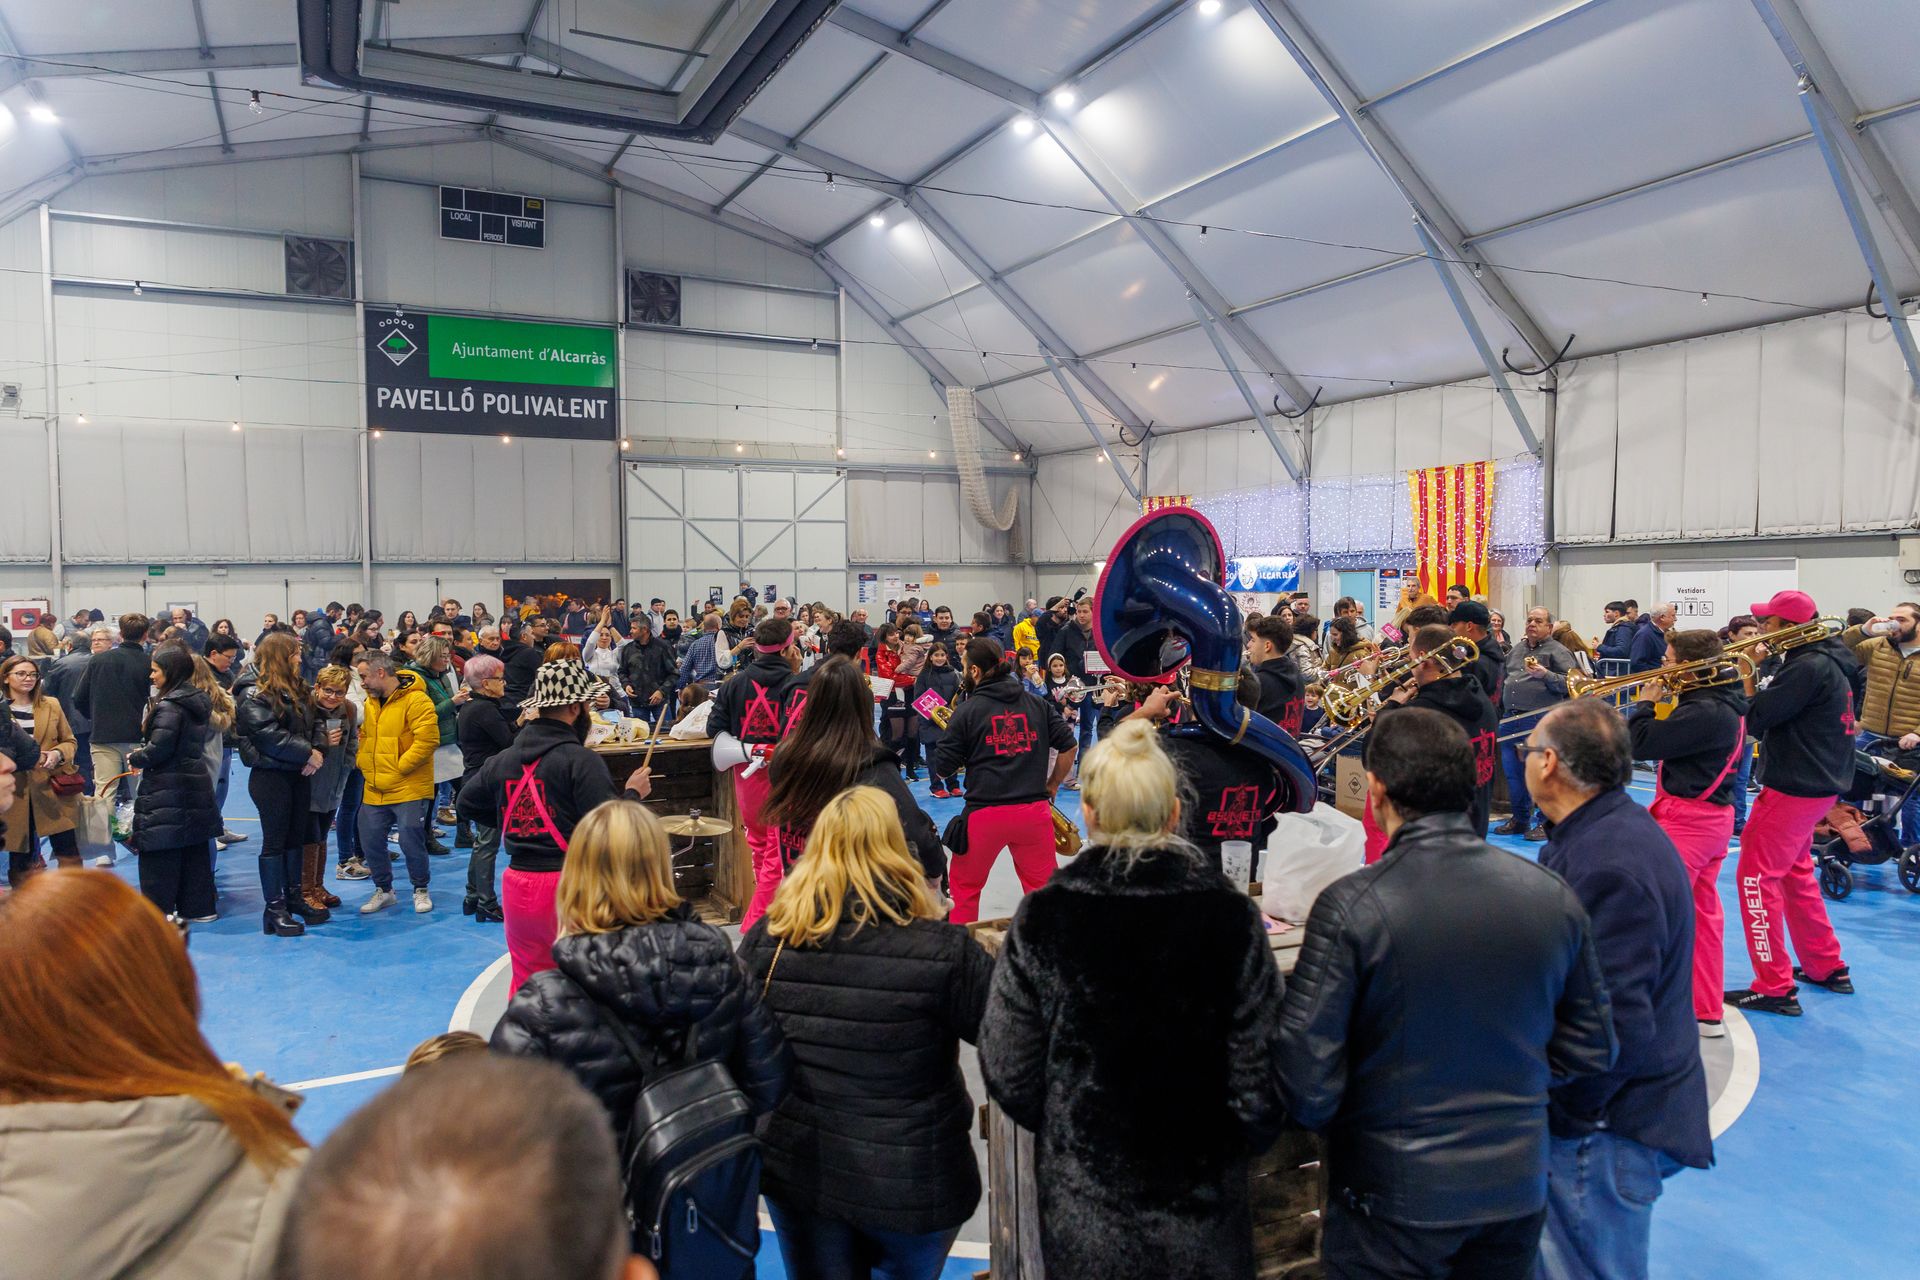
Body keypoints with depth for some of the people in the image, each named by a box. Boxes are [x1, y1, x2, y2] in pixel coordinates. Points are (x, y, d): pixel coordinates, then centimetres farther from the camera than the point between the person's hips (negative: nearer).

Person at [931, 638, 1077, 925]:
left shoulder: (967, 710, -5)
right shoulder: (1038, 704, 6)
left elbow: (943, 769, -1)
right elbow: (1069, 746, 8)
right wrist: (1052, 785, 20)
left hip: (985, 814, -3)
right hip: (1035, 811, 3)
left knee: (965, 887, 16)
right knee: (1045, 887, 16)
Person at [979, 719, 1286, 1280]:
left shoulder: (1042, 919, -15)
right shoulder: (1230, 916, -14)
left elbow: (1008, 1075, -8)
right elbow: (1259, 1071, -10)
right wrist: (1243, 1143, 10)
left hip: (1083, 1197, 0)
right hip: (1201, 1193, 1)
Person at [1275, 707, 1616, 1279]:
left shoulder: (1351, 906, -22)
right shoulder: (1553, 896, -8)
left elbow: (1307, 1086, -20)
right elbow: (1590, 1052, 3)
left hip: (1394, 1196, -4)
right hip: (1518, 1189, 5)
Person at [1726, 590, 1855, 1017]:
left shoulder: (1808, 668, -21)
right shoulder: (1825, 661, 11)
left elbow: (1756, 718, -22)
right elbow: (1777, 711, 11)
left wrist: (1746, 672, -11)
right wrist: (1760, 668, 1)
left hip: (1794, 788, -10)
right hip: (1816, 784, 10)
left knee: (1757, 877, -5)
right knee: (1794, 874, 22)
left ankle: (1774, 988, -2)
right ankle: (1827, 966, 33)